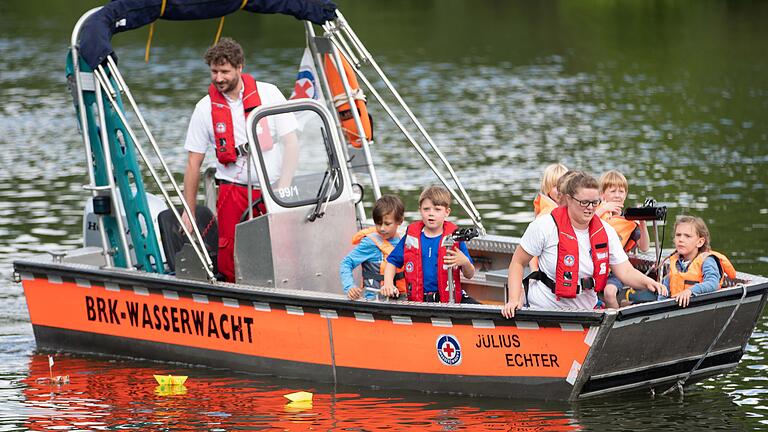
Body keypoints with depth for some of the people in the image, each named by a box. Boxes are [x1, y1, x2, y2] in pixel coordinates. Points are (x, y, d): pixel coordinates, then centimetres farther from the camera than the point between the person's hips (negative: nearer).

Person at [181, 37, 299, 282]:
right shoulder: (206, 108, 3)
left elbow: (291, 143, -1)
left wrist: (283, 190, -11)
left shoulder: (268, 94, 0)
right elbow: (193, 163, 7)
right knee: (230, 266, -8)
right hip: (234, 191, 0)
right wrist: (189, 213, 6)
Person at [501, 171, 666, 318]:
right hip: (544, 309, -5)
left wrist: (648, 282, -21)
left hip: (586, 309, 5)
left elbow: (626, 272, 0)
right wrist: (513, 300, -14)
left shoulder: (605, 231, 1)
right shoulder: (545, 227, -11)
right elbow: (517, 263, -2)